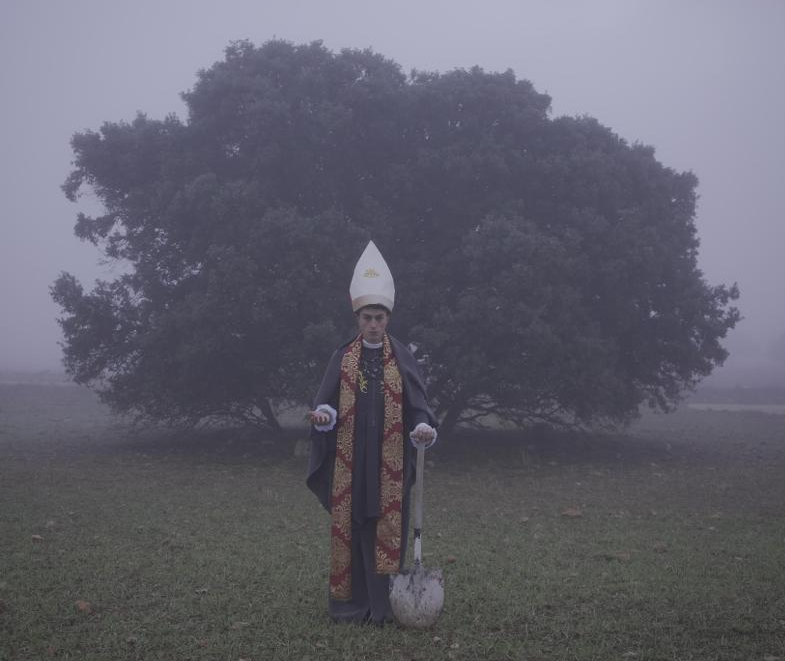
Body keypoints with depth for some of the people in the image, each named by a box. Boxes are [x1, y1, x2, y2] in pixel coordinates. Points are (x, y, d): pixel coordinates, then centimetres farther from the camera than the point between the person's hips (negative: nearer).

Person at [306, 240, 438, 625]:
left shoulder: (402, 360, 2)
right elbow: (326, 403, 1)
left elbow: (417, 405, -2)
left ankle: (382, 603, 10)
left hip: (389, 463, -1)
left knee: (387, 529, 1)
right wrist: (323, 415, -22)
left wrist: (424, 428, -23)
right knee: (350, 527, 4)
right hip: (349, 463, 1)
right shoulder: (342, 358, 4)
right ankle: (349, 601, 13)